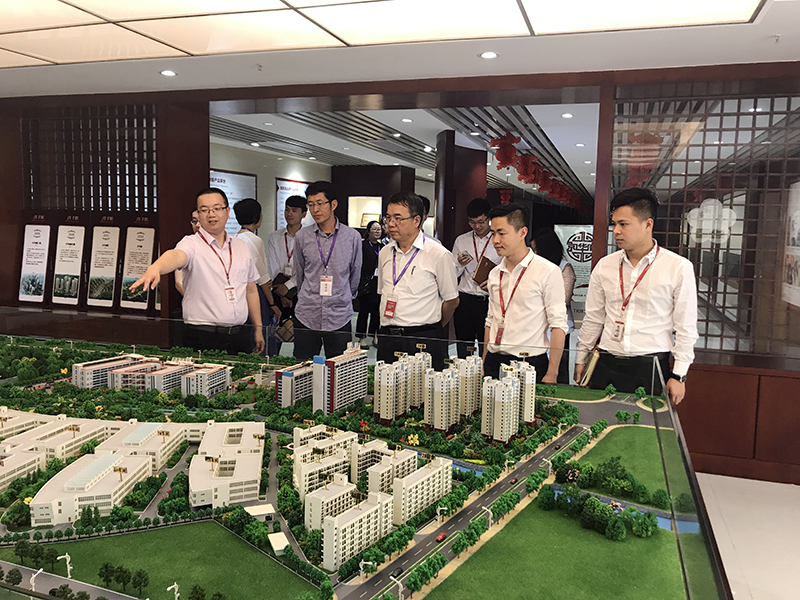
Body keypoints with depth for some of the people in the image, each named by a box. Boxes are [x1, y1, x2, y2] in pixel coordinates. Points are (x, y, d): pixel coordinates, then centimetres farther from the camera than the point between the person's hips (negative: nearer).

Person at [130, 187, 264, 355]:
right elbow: (176, 255, -29)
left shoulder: (241, 247, 12)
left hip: (240, 335, 5)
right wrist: (155, 268, -51)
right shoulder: (191, 244, -4)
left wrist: (258, 328, 16)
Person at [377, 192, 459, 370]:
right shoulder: (385, 253, 11)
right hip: (387, 339, 5)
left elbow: (452, 300, 1)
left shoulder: (438, 255, -5)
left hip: (424, 341, -4)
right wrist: (389, 330, 15)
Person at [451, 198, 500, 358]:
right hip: (465, 300, 2)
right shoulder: (461, 241, 13)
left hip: (489, 301, -2)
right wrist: (460, 264, -8)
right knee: (463, 350, 5)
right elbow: (452, 275, 13)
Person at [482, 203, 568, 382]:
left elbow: (558, 325, -9)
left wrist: (551, 374, -13)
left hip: (530, 362, -5)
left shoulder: (548, 271, -7)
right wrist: (483, 366, 12)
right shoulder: (494, 274, 10)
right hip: (494, 362, 5)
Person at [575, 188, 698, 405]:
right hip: (606, 366, 3)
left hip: (651, 370, -3)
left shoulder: (678, 268, -4)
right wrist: (581, 360, 14)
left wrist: (678, 375, -3)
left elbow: (685, 327, -1)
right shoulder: (604, 266, 6)